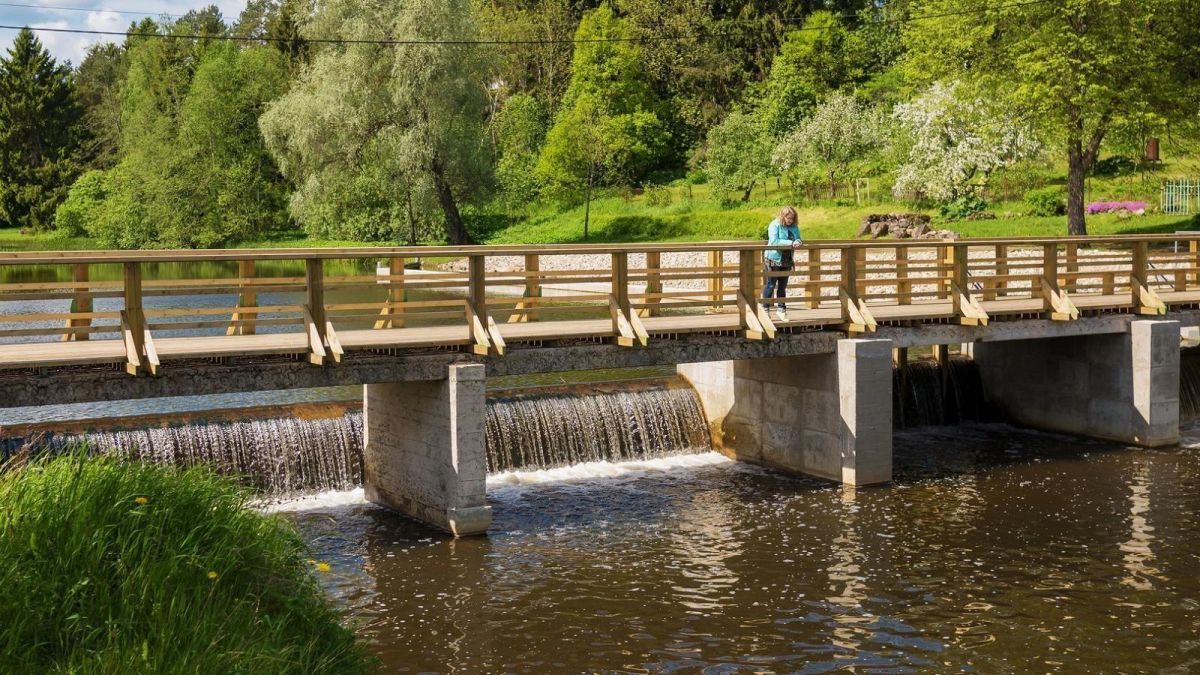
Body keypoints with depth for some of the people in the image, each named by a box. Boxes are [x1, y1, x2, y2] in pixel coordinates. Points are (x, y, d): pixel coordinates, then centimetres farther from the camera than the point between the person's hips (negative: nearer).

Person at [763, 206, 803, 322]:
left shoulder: (794, 227, 5)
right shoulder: (775, 225, -12)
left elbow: (798, 239, 4)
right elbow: (774, 241, -22)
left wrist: (798, 242, -21)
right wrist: (791, 243, -27)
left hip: (787, 260, 5)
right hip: (774, 259, -5)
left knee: (783, 286, 11)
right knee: (770, 285, 1)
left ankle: (781, 308, 19)